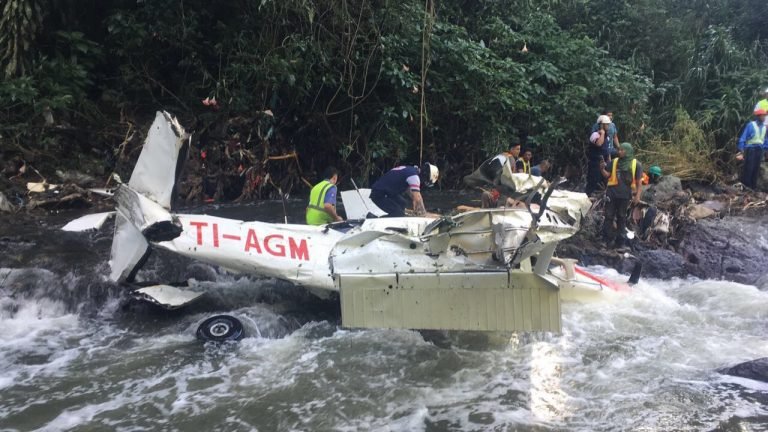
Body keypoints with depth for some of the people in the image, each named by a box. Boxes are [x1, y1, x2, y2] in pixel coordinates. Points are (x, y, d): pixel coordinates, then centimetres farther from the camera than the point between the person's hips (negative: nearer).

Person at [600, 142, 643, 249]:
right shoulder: (614, 162, 7)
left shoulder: (636, 164, 0)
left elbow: (639, 182, 1)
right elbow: (608, 176, 8)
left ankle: (619, 240, 17)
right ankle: (607, 239, 9)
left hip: (625, 195, -1)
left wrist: (637, 196, -7)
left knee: (621, 217, 9)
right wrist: (602, 169, -11)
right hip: (612, 193, 2)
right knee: (609, 216, 1)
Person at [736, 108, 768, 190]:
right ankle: (744, 186, 0)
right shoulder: (751, 125, -9)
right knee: (748, 168, -7)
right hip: (750, 149, -6)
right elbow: (743, 138, -9)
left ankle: (753, 187, 16)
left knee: (756, 169, 9)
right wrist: (741, 150, -14)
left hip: (759, 150, 6)